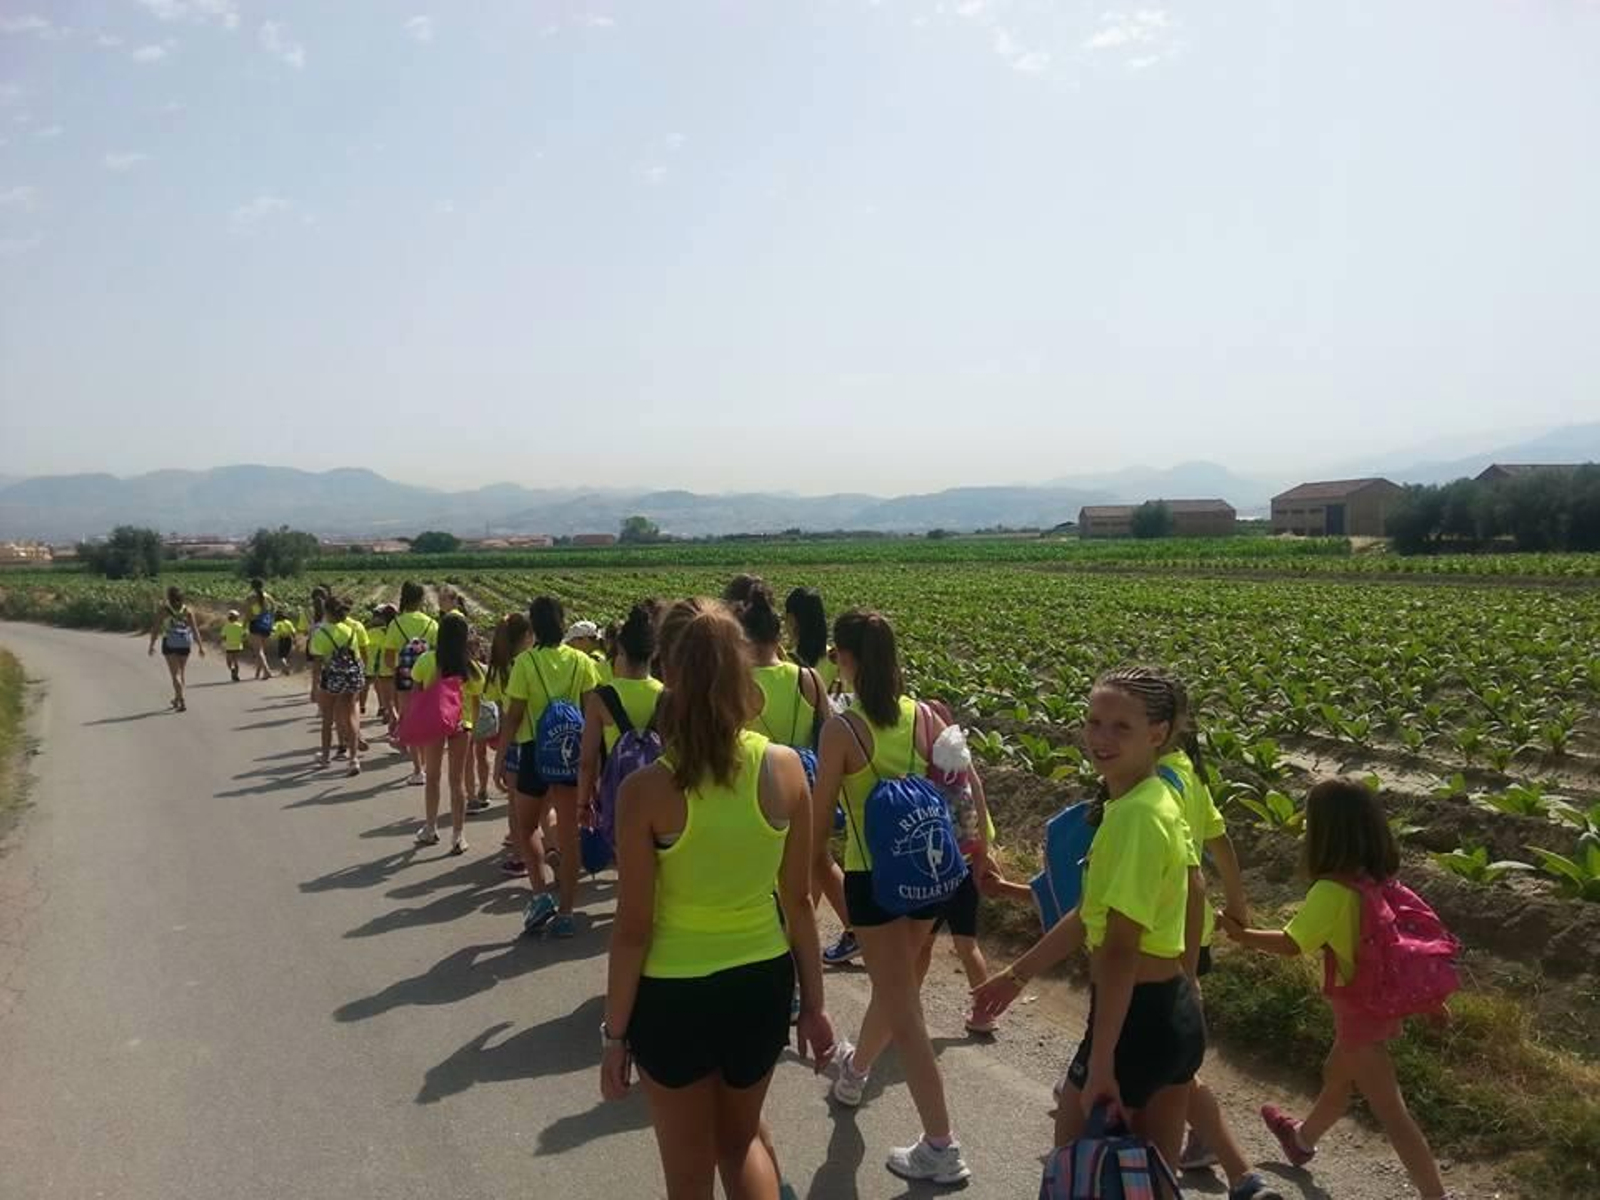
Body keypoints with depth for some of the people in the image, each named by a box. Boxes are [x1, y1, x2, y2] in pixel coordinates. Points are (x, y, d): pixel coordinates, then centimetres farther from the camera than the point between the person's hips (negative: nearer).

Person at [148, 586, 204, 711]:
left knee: (175, 674, -2)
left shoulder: (163, 610, -3)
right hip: (185, 644, 3)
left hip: (170, 644, -3)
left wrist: (152, 645, 2)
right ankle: (177, 699, 30)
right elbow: (195, 629, 0)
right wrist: (200, 646, 1)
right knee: (180, 673, 18)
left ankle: (182, 702, -15)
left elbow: (155, 628, -4)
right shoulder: (187, 610, 4)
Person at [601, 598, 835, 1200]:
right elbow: (798, 902, -3)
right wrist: (813, 1003, 9)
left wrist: (614, 1032, 0)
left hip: (675, 996, -3)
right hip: (763, 983, 3)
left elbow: (633, 929, -14)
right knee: (742, 1137, 30)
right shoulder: (785, 768, -12)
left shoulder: (647, 790, -21)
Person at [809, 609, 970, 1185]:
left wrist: (816, 860, 9)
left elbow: (821, 810, -8)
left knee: (903, 1006, 3)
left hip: (874, 876, -6)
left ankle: (941, 1149, 6)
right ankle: (855, 1070, 53)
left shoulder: (841, 729, -15)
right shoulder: (923, 715, -2)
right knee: (892, 983, 26)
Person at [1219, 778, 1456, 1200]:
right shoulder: (1379, 877, -3)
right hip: (1383, 999, 9)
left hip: (1358, 1007, -9)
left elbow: (1291, 944, -21)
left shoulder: (1332, 889, -26)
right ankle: (1303, 1138, 52)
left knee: (1391, 1112, 1)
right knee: (1336, 1079, 30)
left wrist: (1241, 934, -7)